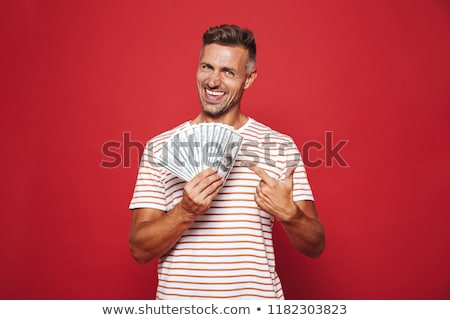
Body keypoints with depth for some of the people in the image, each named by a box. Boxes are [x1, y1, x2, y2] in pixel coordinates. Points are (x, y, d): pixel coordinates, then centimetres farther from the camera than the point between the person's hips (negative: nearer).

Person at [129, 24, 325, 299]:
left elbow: (315, 247, -4)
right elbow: (140, 250, -8)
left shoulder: (281, 147, -4)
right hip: (177, 295, 0)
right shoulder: (159, 148, -4)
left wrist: (289, 214, -24)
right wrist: (186, 212, -25)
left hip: (258, 295, 0)